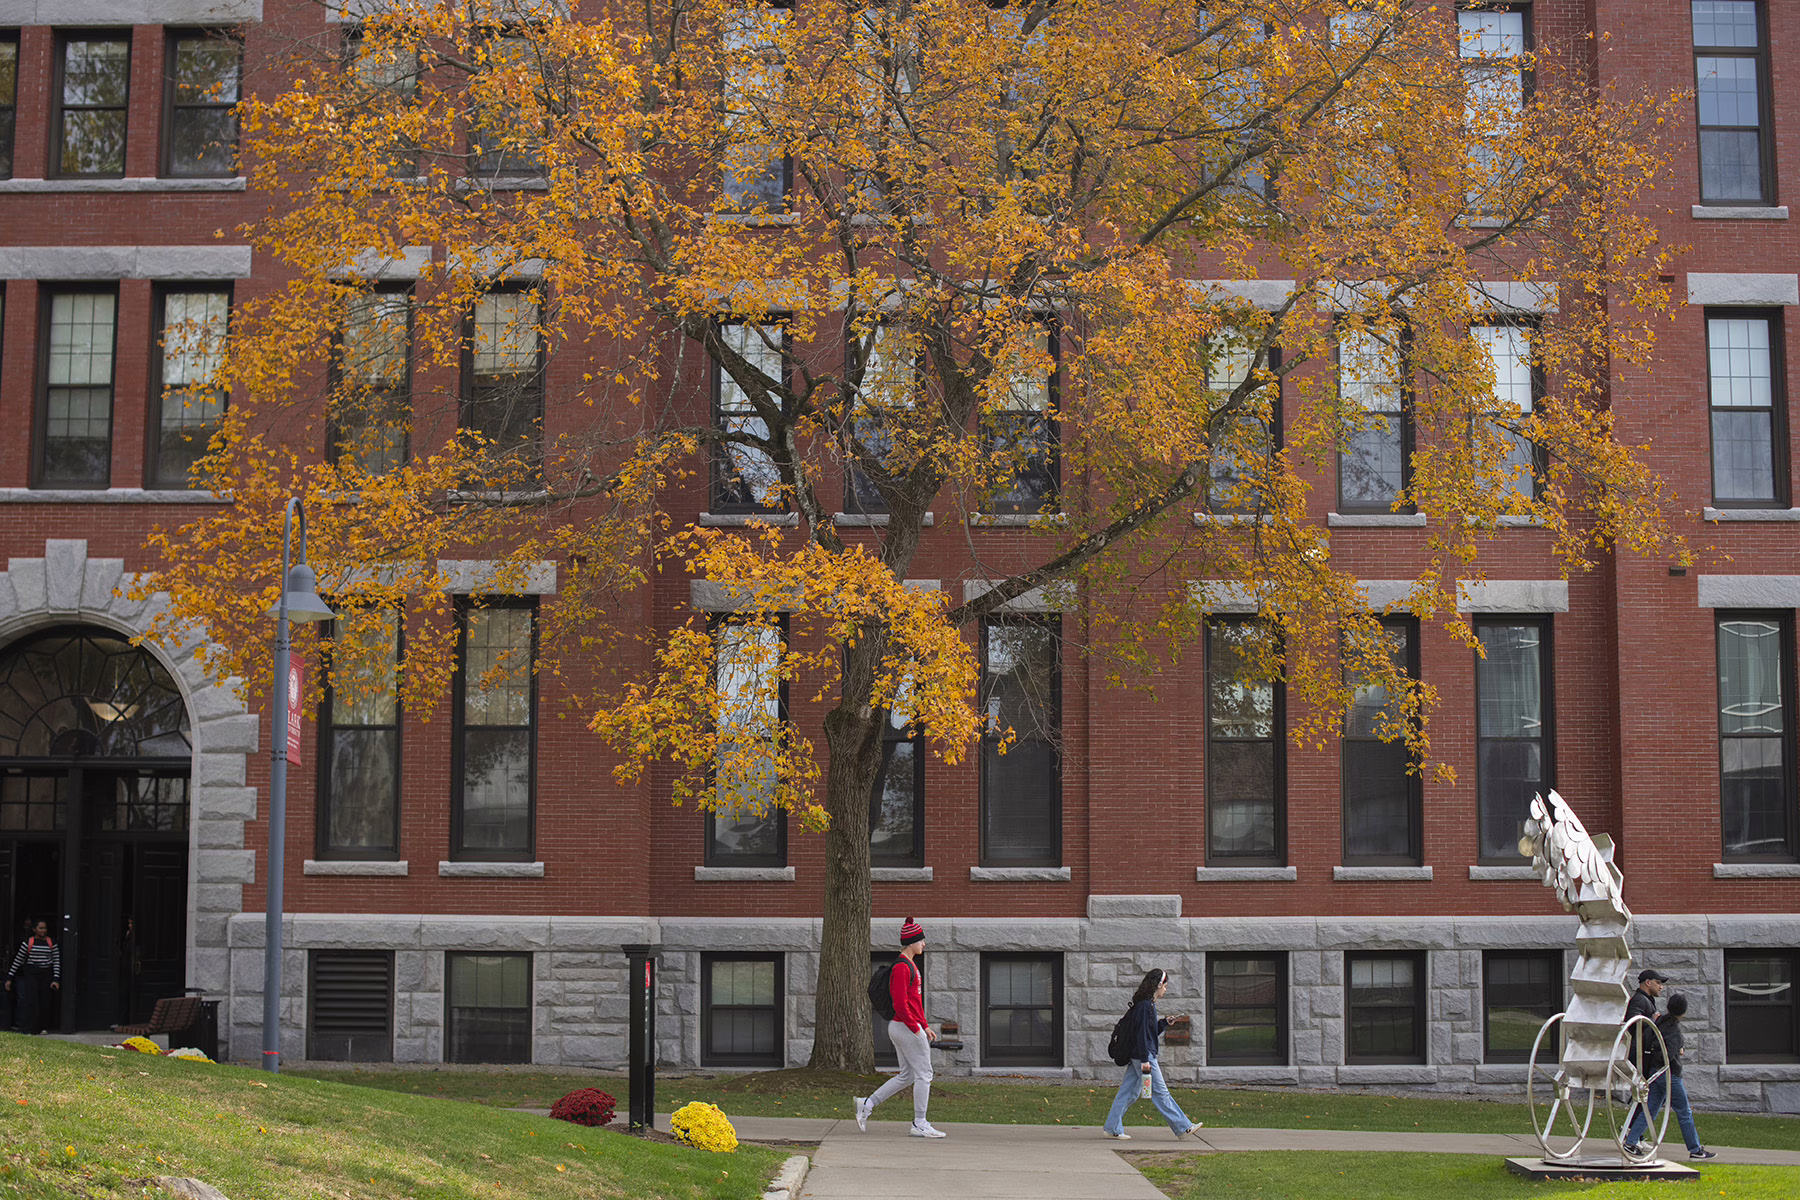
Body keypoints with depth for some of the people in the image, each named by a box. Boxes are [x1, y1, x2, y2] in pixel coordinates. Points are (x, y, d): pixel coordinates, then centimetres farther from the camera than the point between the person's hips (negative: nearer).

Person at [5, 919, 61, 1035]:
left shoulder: (52, 943, 6)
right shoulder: (28, 943, 0)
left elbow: (56, 962, 5)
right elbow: (17, 960, 4)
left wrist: (56, 980, -4)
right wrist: (9, 978, 2)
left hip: (46, 976, 2)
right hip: (30, 974, -2)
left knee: (44, 1001, 1)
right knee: (31, 1000, -10)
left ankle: (40, 1027, 12)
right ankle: (28, 1029, -8)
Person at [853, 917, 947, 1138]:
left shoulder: (910, 965, 17)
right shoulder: (902, 967, -16)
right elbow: (900, 1004, -22)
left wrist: (925, 1026, 18)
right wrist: (917, 1029, -19)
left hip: (907, 1027, 10)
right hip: (906, 1027, -10)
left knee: (907, 1075, 14)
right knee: (924, 1074, -3)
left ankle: (866, 1104, 15)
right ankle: (919, 1124, 3)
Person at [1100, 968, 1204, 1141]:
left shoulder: (1147, 1004, 15)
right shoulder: (1145, 1005, -16)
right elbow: (1141, 1033, -20)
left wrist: (1165, 1022, 15)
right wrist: (1145, 1059, -22)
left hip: (1137, 1056, 10)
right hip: (1142, 1055, -10)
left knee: (1128, 1091, 9)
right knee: (1160, 1092, -4)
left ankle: (1112, 1127, 10)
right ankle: (1182, 1127, 1)